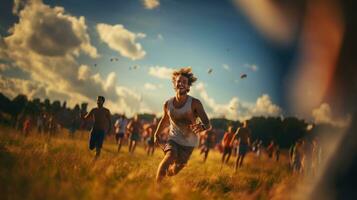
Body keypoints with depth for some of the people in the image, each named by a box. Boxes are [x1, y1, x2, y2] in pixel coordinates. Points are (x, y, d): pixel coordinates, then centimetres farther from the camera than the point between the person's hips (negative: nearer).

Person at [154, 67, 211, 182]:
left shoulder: (195, 103, -23)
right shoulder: (168, 104, -11)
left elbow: (208, 124, -28)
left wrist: (202, 127, -51)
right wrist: (157, 134, 21)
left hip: (189, 143, -1)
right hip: (174, 138, 1)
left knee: (175, 170, 9)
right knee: (169, 158, -28)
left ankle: (170, 169, 45)